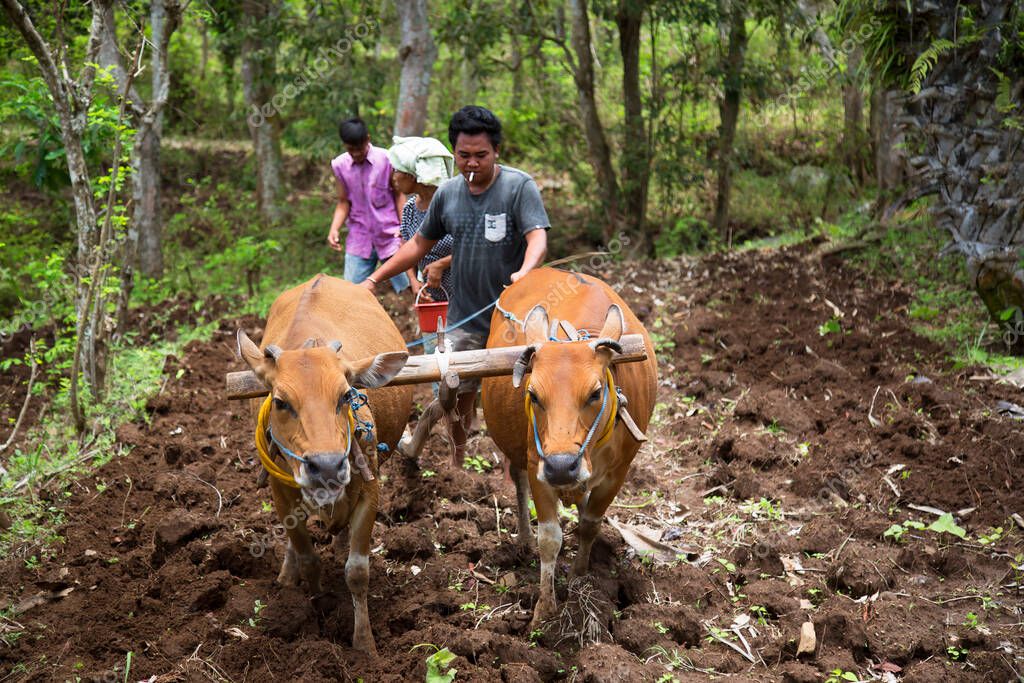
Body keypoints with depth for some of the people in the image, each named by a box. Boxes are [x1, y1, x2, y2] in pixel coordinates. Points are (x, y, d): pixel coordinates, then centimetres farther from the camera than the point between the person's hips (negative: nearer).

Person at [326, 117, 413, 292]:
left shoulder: (387, 159, -8)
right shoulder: (340, 165, 0)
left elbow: (399, 195, 0)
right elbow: (344, 202, 6)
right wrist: (334, 228, -10)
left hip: (390, 236, -2)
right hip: (359, 240, 2)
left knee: (405, 288, -3)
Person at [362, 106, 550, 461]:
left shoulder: (520, 186, -9)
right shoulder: (447, 193, 5)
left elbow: (538, 237, -21)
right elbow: (419, 244, 15)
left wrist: (525, 272, -42)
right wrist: (374, 279, 10)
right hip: (463, 319, 4)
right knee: (458, 393, 9)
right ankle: (458, 464, 27)